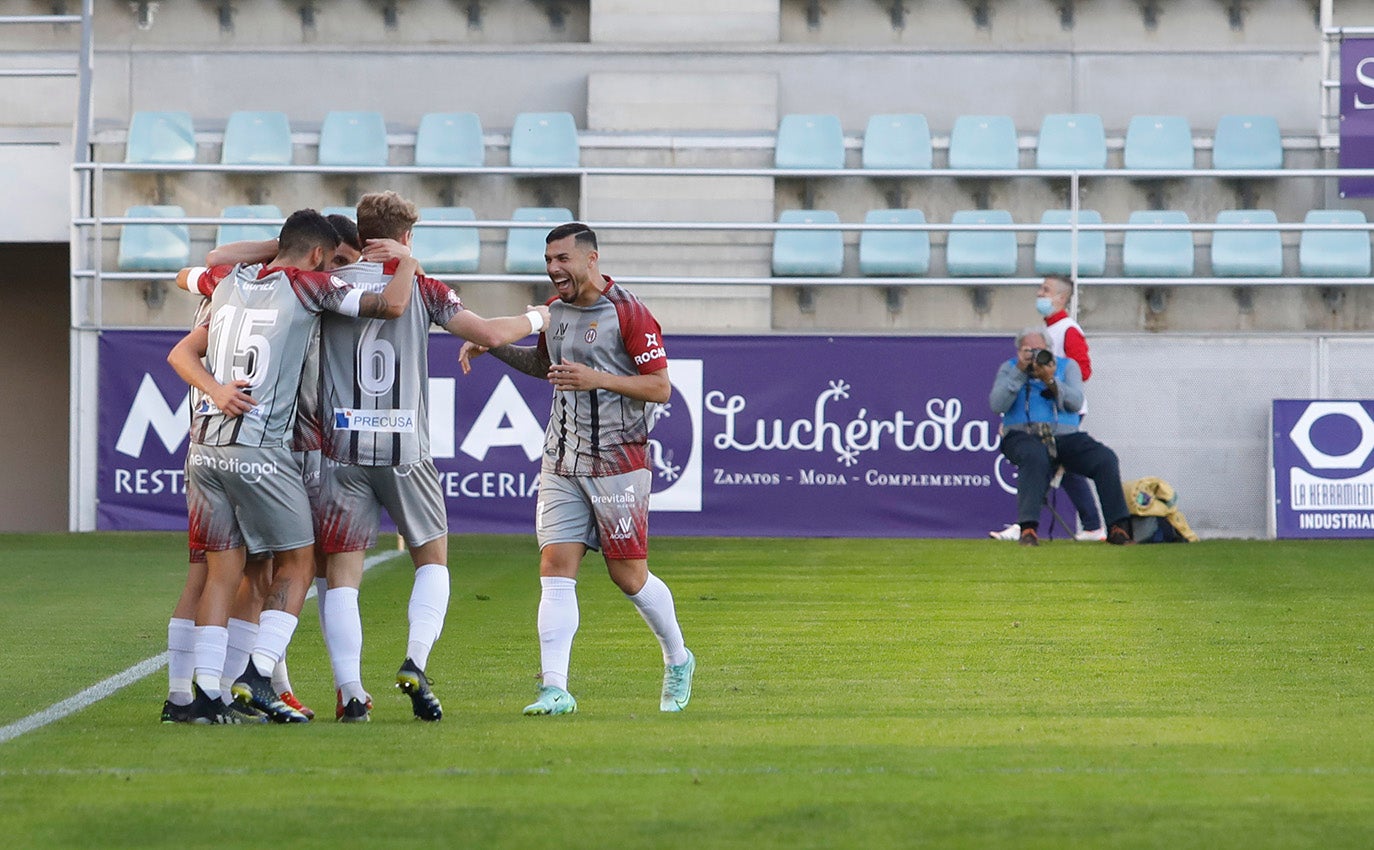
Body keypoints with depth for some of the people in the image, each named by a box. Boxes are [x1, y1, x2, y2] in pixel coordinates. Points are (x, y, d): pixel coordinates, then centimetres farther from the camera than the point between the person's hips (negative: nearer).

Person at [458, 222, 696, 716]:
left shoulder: (629, 314, -10)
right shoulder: (555, 310, 11)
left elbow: (661, 388, -12)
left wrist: (597, 378, -22)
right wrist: (492, 345, 14)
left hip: (618, 462, -6)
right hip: (561, 464, 6)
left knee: (629, 576, 1)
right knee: (555, 570, -7)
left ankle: (677, 661, 25)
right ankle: (555, 689, -11)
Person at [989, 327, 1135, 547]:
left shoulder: (1067, 366, 15)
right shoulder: (1009, 368, 13)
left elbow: (1076, 402, -3)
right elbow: (998, 405, -4)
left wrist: (1051, 381, -17)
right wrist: (1019, 372, -11)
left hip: (1065, 436, 2)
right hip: (1023, 436, -2)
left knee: (1105, 458, -22)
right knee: (1035, 457, -40)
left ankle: (1118, 527, -17)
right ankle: (1028, 527, -44)